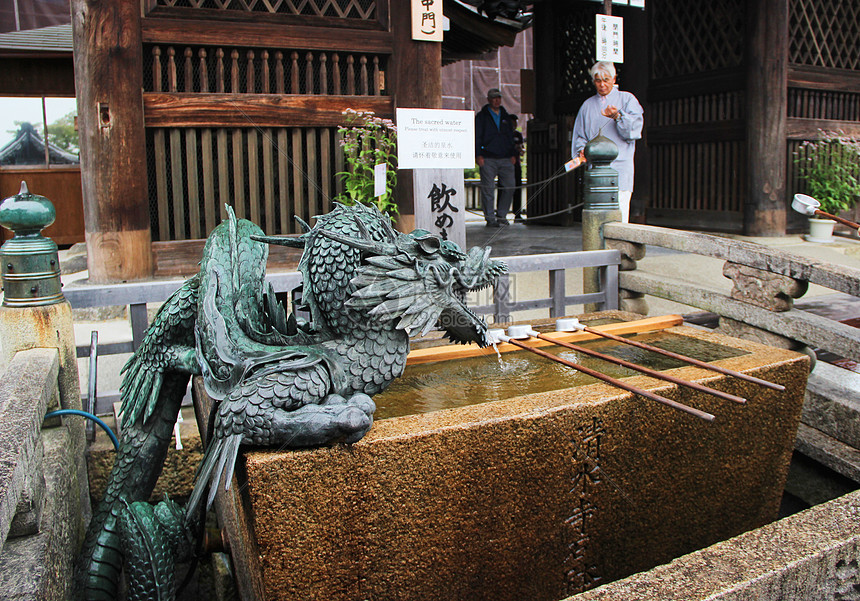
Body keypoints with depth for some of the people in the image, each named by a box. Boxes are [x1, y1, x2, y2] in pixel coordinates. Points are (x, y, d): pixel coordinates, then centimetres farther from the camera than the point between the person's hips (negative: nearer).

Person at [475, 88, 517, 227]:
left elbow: (510, 136, 24)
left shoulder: (505, 116, 19)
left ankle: (501, 215, 12)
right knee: (488, 189, -5)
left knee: (509, 187, -1)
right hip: (488, 159, -4)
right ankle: (490, 218, 1)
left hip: (505, 159, 4)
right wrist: (478, 155, -9)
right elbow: (477, 137, 1)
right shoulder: (481, 116, 6)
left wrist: (513, 154, 14)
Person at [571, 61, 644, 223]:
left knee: (619, 214, -12)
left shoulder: (627, 99, 11)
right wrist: (581, 150, 1)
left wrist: (618, 116, -22)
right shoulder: (587, 105, 21)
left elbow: (635, 126, -4)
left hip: (620, 167, -3)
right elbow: (579, 135, 22)